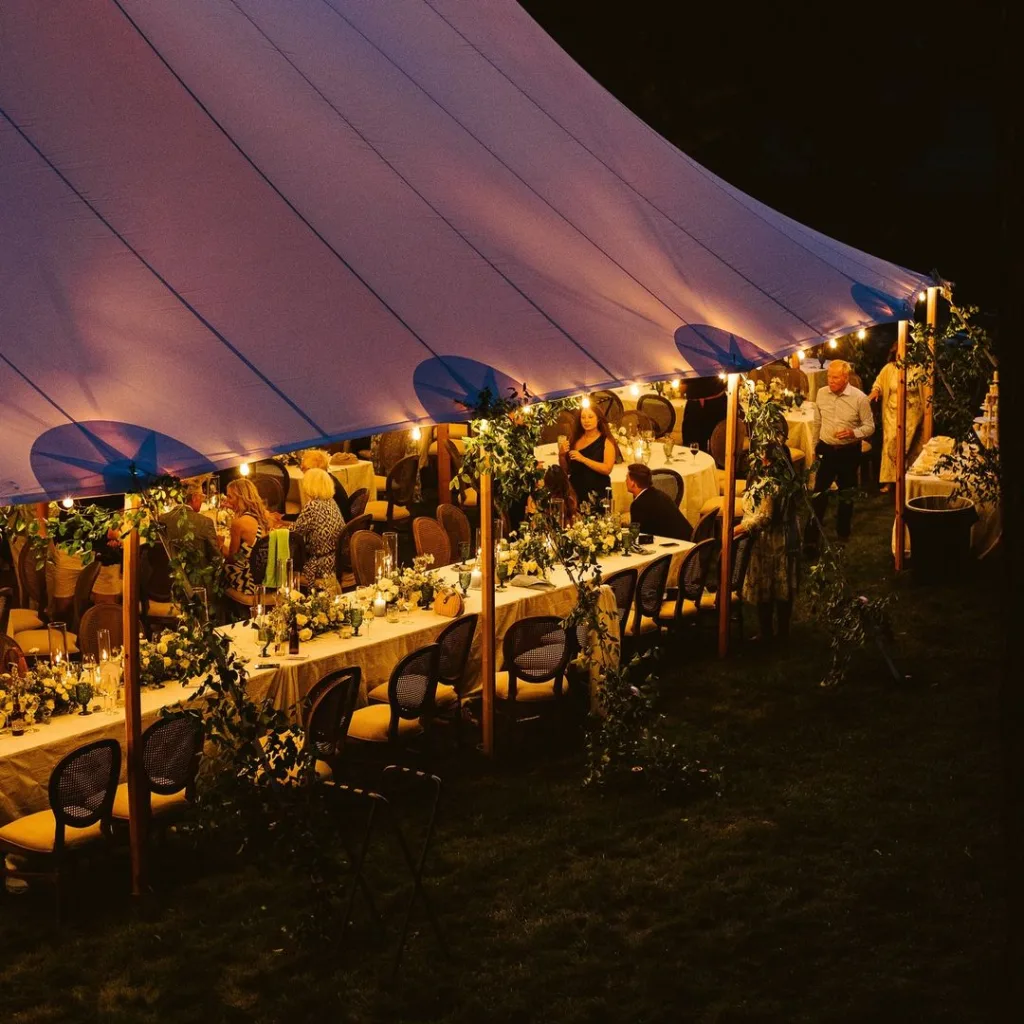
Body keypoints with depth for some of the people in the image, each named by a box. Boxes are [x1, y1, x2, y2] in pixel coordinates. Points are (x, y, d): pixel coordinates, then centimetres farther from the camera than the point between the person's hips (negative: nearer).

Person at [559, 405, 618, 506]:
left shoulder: (606, 441, -2)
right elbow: (566, 470, 14)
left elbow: (607, 469, -15)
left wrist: (583, 459, -20)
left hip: (598, 494, -3)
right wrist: (561, 455, -4)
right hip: (576, 492, 3)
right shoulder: (575, 440, 7)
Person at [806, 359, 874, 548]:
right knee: (818, 495, -3)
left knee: (846, 496, 13)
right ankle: (811, 537, 2)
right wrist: (813, 446, 14)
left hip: (849, 452, -2)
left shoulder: (860, 398, -12)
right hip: (826, 450, 2)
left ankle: (843, 534, 29)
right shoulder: (821, 393, -1)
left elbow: (869, 426, -7)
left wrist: (854, 433, -25)